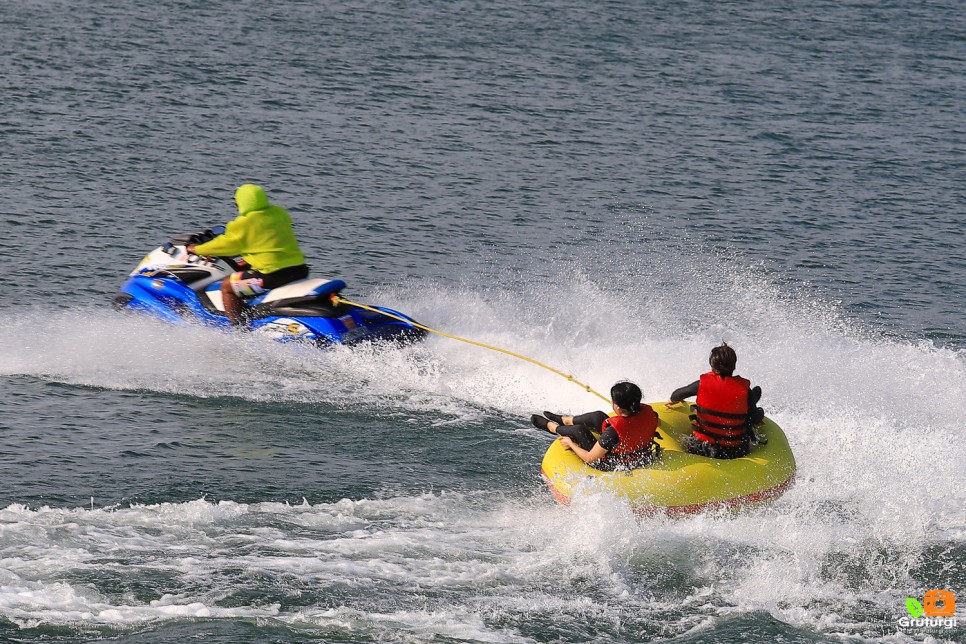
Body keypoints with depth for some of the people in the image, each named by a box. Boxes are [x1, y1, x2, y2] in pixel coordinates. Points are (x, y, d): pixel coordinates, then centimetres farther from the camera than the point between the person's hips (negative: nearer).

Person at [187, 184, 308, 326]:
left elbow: (228, 244, 1)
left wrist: (198, 249, 16)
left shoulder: (245, 223, -8)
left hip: (274, 275, -8)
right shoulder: (280, 213, 13)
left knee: (227, 286, 6)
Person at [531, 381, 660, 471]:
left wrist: (571, 444, -9)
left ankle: (552, 427, 42)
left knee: (579, 430, 7)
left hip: (614, 466, -6)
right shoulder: (648, 412, -24)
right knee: (598, 416, 16)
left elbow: (589, 458, -27)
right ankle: (563, 420, 45)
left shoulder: (613, 432, -40)